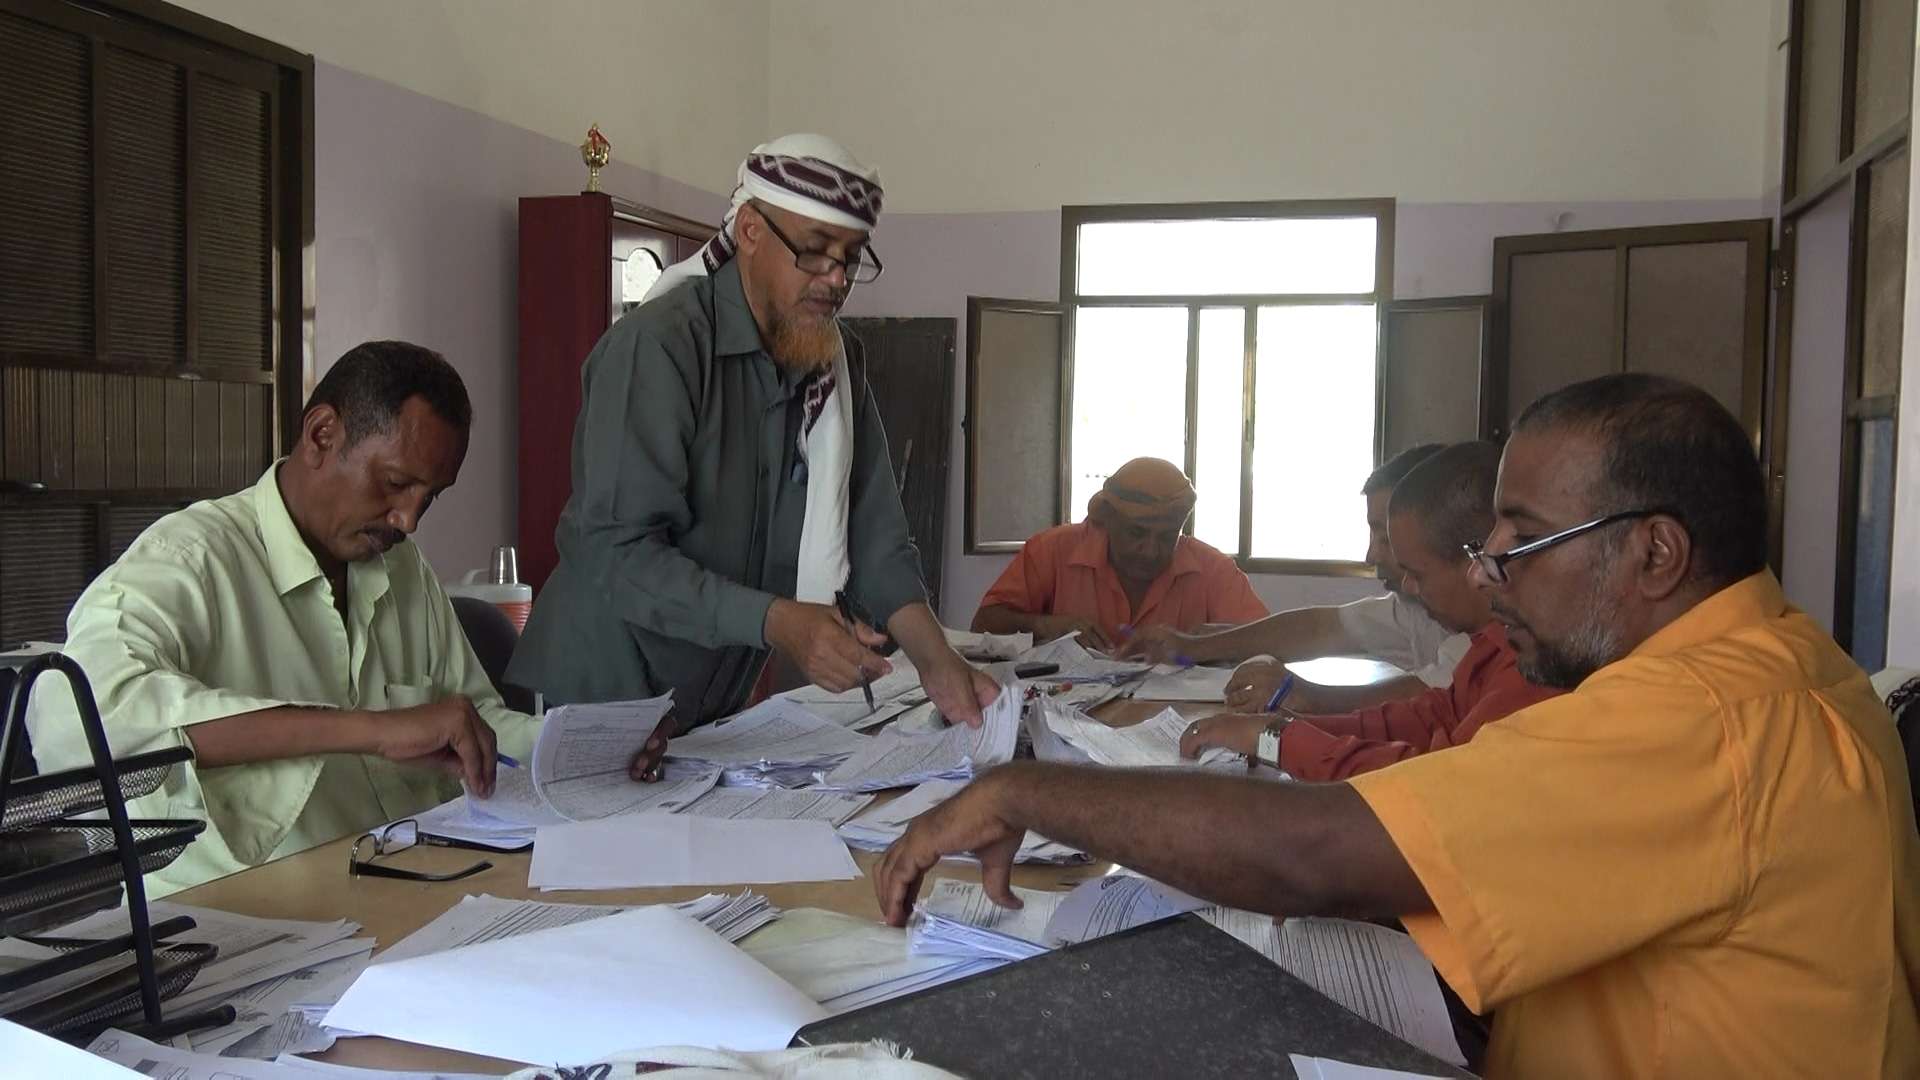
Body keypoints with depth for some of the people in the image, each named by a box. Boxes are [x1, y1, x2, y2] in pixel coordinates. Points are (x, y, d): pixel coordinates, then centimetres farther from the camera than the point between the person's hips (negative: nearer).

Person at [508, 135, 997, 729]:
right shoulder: (659, 345, -20)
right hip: (596, 698, -6)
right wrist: (777, 622, -35)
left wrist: (937, 664, -12)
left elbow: (870, 529, 0)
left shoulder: (839, 362, 2)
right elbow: (620, 553, -26)